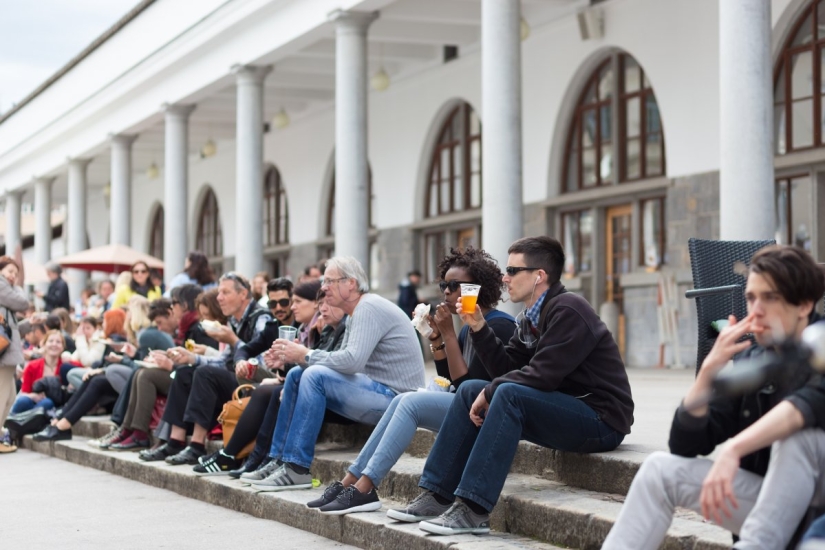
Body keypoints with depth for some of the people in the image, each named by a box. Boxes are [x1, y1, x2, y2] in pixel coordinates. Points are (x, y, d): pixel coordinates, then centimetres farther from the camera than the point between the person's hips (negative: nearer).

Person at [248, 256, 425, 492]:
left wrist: (306, 355, -14)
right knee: (296, 375, 5)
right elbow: (343, 361, 13)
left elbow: (353, 360, -27)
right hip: (375, 390, 10)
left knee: (315, 376, -26)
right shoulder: (357, 312, 17)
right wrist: (297, 356, -2)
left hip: (394, 396, -10)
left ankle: (297, 469, -23)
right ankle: (280, 459, 4)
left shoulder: (369, 308, -14)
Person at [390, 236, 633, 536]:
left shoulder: (567, 310, -17)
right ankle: (437, 496, 0)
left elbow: (541, 376, -24)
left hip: (601, 419, -10)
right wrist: (479, 328, 0)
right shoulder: (530, 317, 12)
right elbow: (506, 369, 10)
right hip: (564, 410, 10)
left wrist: (490, 392, -13)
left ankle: (473, 509, -30)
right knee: (470, 390, 5)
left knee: (509, 394, -30)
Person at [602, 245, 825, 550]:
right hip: (771, 502, 5)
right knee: (660, 468, -7)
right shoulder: (749, 359, 4)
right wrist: (710, 367, -11)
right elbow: (685, 446, 2)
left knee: (797, 430, -31)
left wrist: (734, 450, -45)